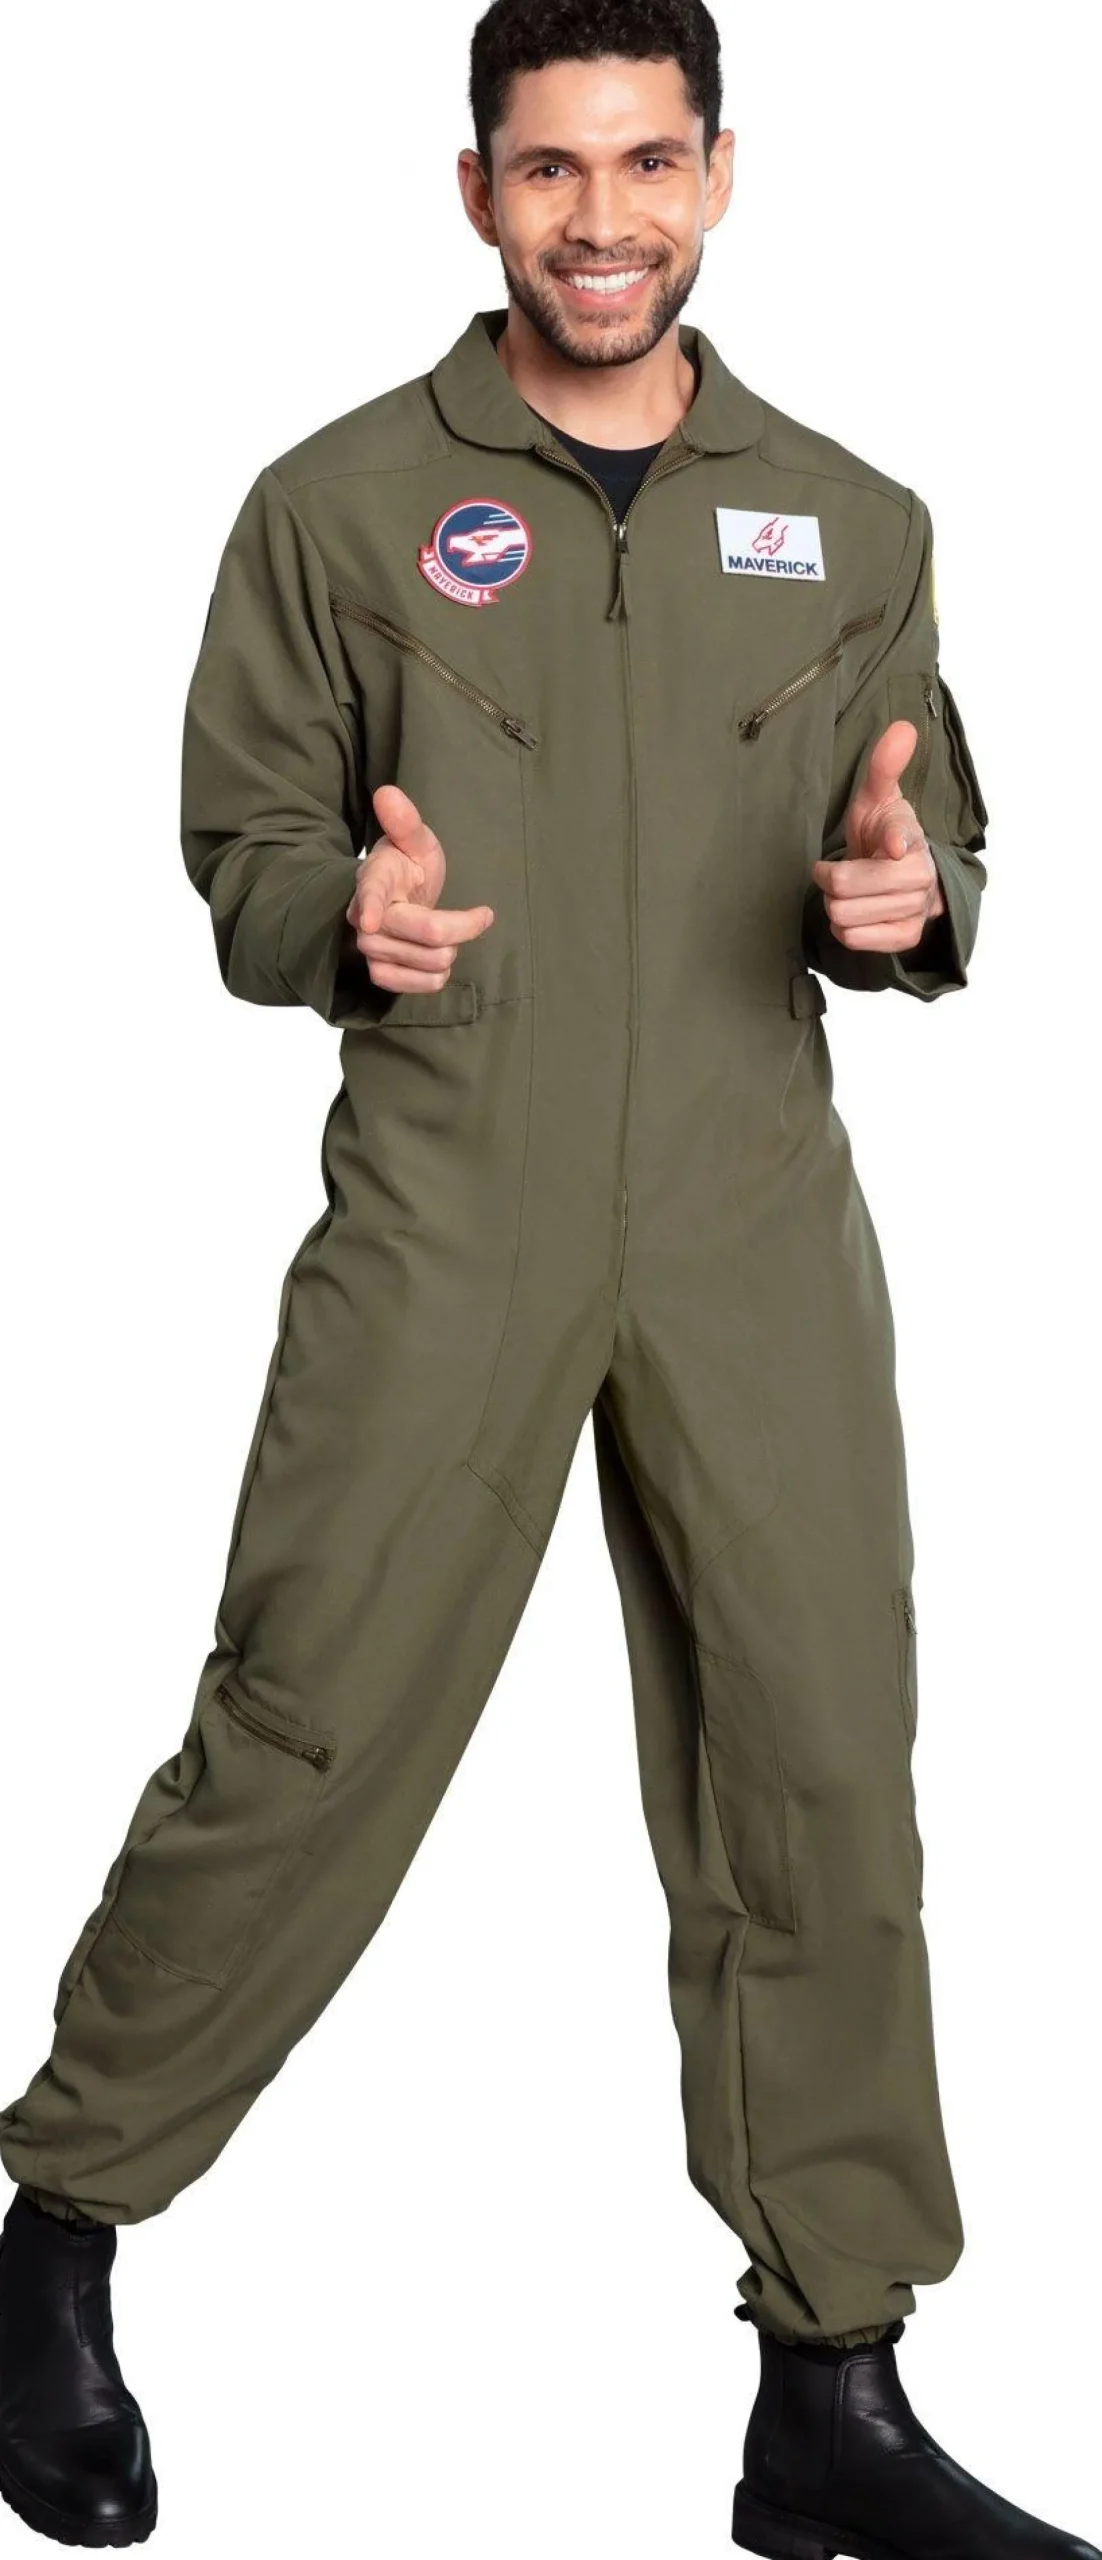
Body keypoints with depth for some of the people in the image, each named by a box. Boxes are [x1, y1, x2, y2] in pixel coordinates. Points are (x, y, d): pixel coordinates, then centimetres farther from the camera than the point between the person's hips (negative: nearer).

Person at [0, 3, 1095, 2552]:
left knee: (822, 1790, 2)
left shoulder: (852, 526, 11)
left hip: (759, 1235, 3)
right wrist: (346, 916, -17)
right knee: (300, 1749, -2)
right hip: (444, 1223, -2)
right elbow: (238, 856, 5)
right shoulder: (343, 504, 4)